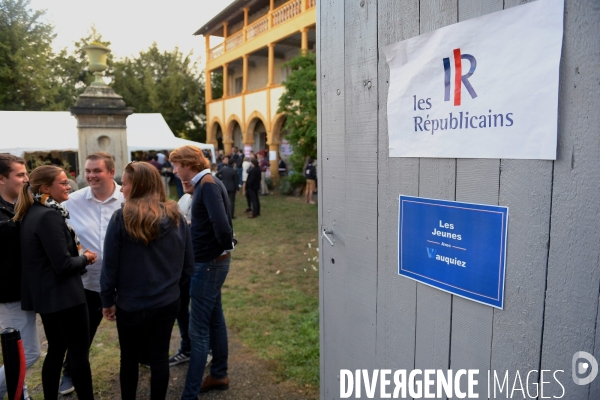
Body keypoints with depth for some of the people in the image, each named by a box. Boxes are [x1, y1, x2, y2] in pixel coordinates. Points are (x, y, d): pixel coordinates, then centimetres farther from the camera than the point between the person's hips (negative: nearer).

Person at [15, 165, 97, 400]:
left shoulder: (31, 213, 7)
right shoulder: (49, 215, -21)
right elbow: (63, 264, -23)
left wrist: (78, 255, 6)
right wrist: (85, 258, -6)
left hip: (44, 294, 9)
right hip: (63, 295, -9)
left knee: (56, 350, 20)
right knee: (79, 352, 3)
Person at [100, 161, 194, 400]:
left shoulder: (121, 218, -15)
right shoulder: (176, 217, -6)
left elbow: (110, 266, -10)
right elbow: (188, 263, 1)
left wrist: (108, 301, 2)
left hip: (131, 304, -2)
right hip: (168, 301, 2)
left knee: (129, 358, 19)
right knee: (160, 356, 15)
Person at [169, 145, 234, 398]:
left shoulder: (208, 184, -20)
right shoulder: (205, 183, 9)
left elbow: (221, 224, -31)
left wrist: (226, 247, -15)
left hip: (209, 263, -10)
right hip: (211, 261, 10)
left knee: (198, 330, -1)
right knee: (214, 319, 19)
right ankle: (219, 375, 35)